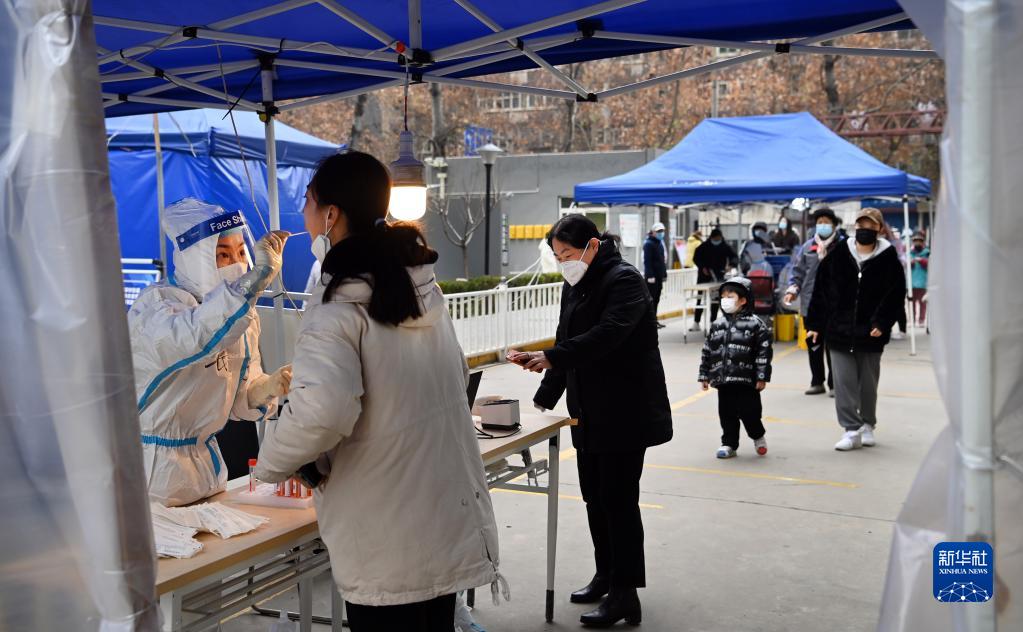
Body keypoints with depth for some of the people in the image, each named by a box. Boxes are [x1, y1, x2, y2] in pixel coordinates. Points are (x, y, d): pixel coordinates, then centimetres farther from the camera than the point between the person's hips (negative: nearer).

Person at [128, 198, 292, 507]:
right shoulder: (156, 303, -17)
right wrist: (256, 276, -44)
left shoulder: (241, 312, 5)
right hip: (153, 462, -7)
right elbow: (191, 339, -42)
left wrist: (267, 387, -13)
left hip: (205, 456, 7)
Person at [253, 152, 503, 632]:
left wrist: (271, 463, -14)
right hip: (449, 520, 7)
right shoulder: (422, 284, 6)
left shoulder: (339, 304, -18)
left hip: (387, 542, -7)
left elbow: (323, 408, -33)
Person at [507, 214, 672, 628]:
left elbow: (607, 335, -29)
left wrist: (550, 358, -37)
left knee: (618, 499, -6)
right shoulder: (574, 286, 12)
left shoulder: (623, 280, -14)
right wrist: (544, 398, 10)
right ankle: (606, 576, 28)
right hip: (588, 411, 8)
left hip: (626, 412, -8)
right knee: (594, 496, 14)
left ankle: (625, 594, 2)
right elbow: (567, 343, 16)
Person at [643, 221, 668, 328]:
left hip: (659, 276, 9)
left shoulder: (660, 243, 18)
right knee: (651, 298, -6)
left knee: (656, 299, 12)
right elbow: (647, 261, -18)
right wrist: (650, 275, -23)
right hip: (652, 276, -9)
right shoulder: (648, 244, -11)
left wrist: (664, 274, 19)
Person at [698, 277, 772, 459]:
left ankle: (758, 436, 29)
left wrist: (762, 377, -11)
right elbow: (707, 352, 13)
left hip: (747, 380, -4)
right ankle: (729, 444, 21)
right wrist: (704, 375, 11)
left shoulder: (755, 324, -6)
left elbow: (764, 351, -8)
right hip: (723, 381, 4)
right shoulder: (717, 326, 8)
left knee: (749, 411, 2)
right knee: (726, 413, 7)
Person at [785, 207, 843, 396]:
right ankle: (817, 382, 23)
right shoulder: (808, 247, 8)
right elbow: (798, 271, 11)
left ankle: (835, 383, 12)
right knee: (813, 345, 11)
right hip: (810, 304, 4)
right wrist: (792, 288, -3)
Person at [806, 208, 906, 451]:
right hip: (838, 331, 1)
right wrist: (814, 325, 1)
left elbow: (895, 295, -3)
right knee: (844, 382, -3)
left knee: (868, 383, 12)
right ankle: (852, 430, 2)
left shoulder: (888, 259, -1)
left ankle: (868, 425, 30)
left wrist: (882, 323, -15)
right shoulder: (838, 255, 2)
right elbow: (820, 291, 4)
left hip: (870, 334, 0)